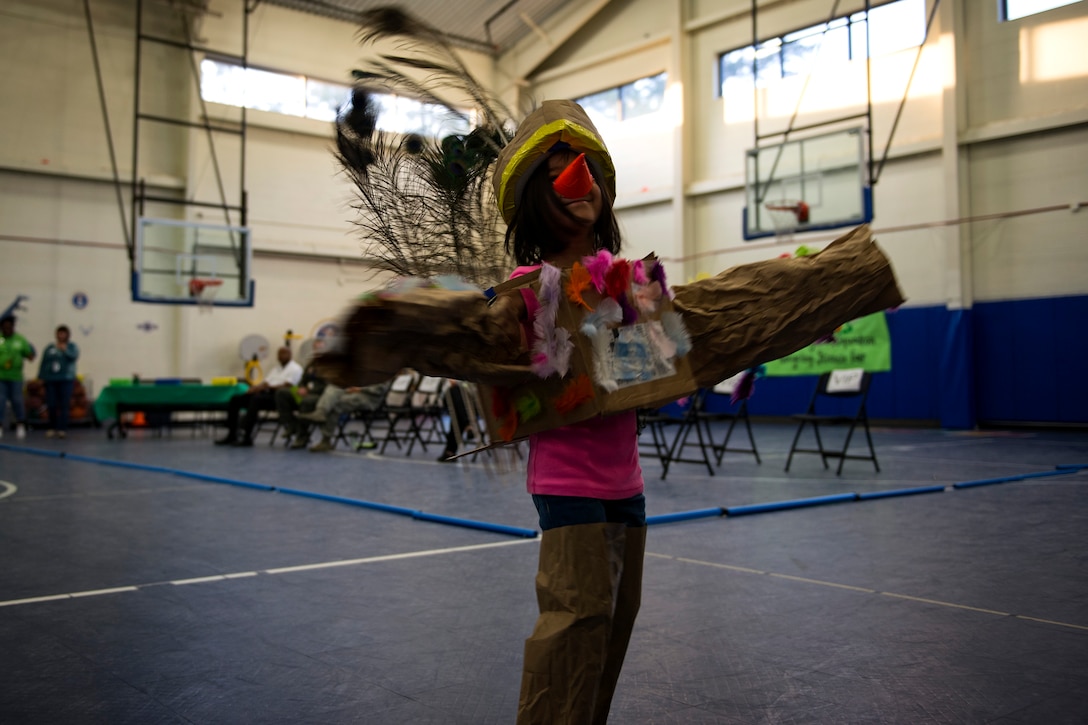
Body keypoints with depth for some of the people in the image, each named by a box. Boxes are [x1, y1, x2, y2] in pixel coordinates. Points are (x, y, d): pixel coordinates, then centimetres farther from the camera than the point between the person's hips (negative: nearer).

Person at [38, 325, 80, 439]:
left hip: (66, 379, -2)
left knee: (64, 405, -6)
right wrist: (41, 377, 9)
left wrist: (65, 350, -25)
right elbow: (43, 363, 13)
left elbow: (74, 356, -12)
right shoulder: (49, 348, 13)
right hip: (50, 379, 2)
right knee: (51, 405, 0)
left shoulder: (72, 347, 7)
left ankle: (62, 429, -3)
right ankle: (52, 428, 14)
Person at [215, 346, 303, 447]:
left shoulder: (295, 368, 1)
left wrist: (268, 387, -23)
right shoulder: (276, 368, 27)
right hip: (265, 393, 9)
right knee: (235, 399, -6)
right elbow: (265, 383, 18)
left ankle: (246, 436, -39)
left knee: (256, 399, -37)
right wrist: (255, 387, -4)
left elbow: (286, 386, -14)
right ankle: (231, 435, -9)